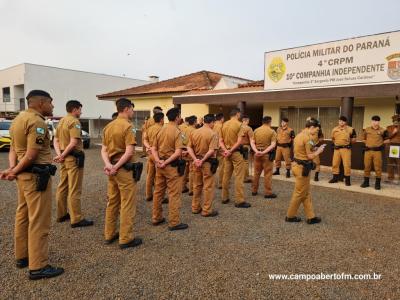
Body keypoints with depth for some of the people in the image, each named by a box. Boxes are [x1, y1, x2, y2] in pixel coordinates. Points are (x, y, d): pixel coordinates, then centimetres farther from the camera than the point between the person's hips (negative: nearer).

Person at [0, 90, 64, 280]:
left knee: (23, 216, 19)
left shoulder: (19, 119, 15)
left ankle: (22, 256, 32)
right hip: (36, 176, -10)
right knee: (39, 221, -4)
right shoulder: (37, 122, -17)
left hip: (24, 175, 10)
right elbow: (31, 155, -21)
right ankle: (38, 267, 4)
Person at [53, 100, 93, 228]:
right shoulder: (74, 121, -13)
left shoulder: (61, 121, 15)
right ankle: (76, 219, 0)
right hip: (74, 158, -9)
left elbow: (56, 140, 13)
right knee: (74, 190, -5)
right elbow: (73, 143, -23)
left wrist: (59, 154, -1)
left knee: (62, 187, 16)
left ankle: (61, 214, 27)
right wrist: (62, 156, -13)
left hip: (65, 158, 10)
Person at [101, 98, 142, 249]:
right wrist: (116, 167, -16)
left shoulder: (108, 126, 11)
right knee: (127, 205, 1)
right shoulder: (128, 126, -13)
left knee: (112, 202, 17)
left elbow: (104, 149, 7)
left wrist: (108, 164, -7)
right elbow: (129, 152, -22)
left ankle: (109, 234, 27)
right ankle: (126, 239, 9)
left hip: (112, 169, 8)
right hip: (124, 169, -8)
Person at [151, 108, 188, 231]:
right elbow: (178, 152, -22)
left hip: (160, 165, 7)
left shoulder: (160, 130, 8)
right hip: (172, 166, -7)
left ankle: (156, 218, 28)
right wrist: (166, 162, -17)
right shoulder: (177, 132, -12)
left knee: (158, 192, 16)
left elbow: (153, 149, 5)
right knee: (174, 194, 1)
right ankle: (174, 222, 8)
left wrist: (158, 160, -7)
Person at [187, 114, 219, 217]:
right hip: (208, 162, -6)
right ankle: (207, 210, 12)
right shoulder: (213, 134, -13)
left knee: (197, 185, 18)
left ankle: (195, 207, 28)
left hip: (196, 161, 6)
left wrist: (195, 159, -7)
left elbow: (189, 147, 0)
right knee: (208, 187, 5)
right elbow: (212, 150, -21)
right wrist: (203, 160, -15)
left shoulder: (194, 132, 5)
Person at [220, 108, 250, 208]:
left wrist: (226, 150, -6)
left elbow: (220, 141, 5)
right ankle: (239, 201, 0)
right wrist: (231, 151, -12)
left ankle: (225, 198, 21)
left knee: (226, 176, 13)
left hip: (227, 153, 7)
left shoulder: (224, 124, 9)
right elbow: (239, 141, -17)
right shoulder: (239, 124, -9)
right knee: (239, 177, -2)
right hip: (236, 152, -6)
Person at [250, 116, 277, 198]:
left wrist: (256, 151, -12)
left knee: (256, 173, 14)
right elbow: (273, 145, -15)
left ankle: (254, 190, 22)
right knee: (267, 174, 2)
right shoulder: (272, 131, -6)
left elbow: (252, 142, -1)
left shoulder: (256, 130, 6)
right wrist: (264, 152, -19)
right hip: (267, 154, -4)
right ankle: (268, 193, 6)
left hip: (257, 154, 4)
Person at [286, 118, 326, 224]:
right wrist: (318, 151, -1)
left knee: (306, 193, 14)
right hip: (302, 167, -10)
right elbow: (310, 156, -18)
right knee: (299, 193, 3)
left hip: (297, 164, 10)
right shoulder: (308, 137, -18)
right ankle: (290, 216, 15)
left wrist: (314, 149, 13)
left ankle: (310, 217, 21)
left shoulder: (299, 135, 12)